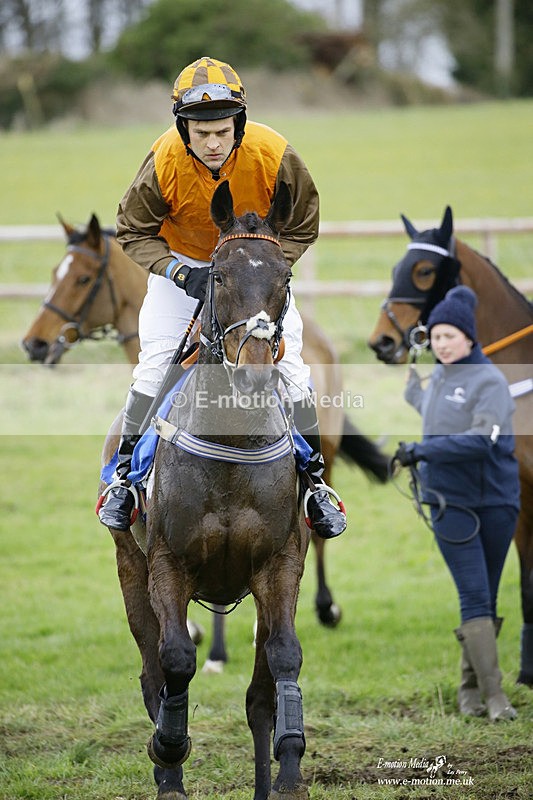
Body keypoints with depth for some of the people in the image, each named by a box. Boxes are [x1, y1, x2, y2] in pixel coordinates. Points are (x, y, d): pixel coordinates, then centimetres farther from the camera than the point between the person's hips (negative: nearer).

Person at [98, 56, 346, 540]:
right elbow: (134, 232, -13)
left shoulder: (274, 156, -28)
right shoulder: (164, 164, -30)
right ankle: (126, 472, 7)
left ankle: (314, 479, 8)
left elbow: (302, 228, -11)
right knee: (156, 363, -10)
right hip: (183, 262, 0)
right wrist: (180, 273, -28)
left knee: (290, 365, -7)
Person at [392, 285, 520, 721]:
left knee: (486, 603, 7)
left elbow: (482, 440, -23)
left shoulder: (489, 381, -9)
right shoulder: (438, 378, 11)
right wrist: (412, 389, 41)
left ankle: (471, 688, 20)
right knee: (475, 600, -8)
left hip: (495, 501, -3)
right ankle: (493, 696, -12)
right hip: (451, 502, 3)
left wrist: (423, 450, -23)